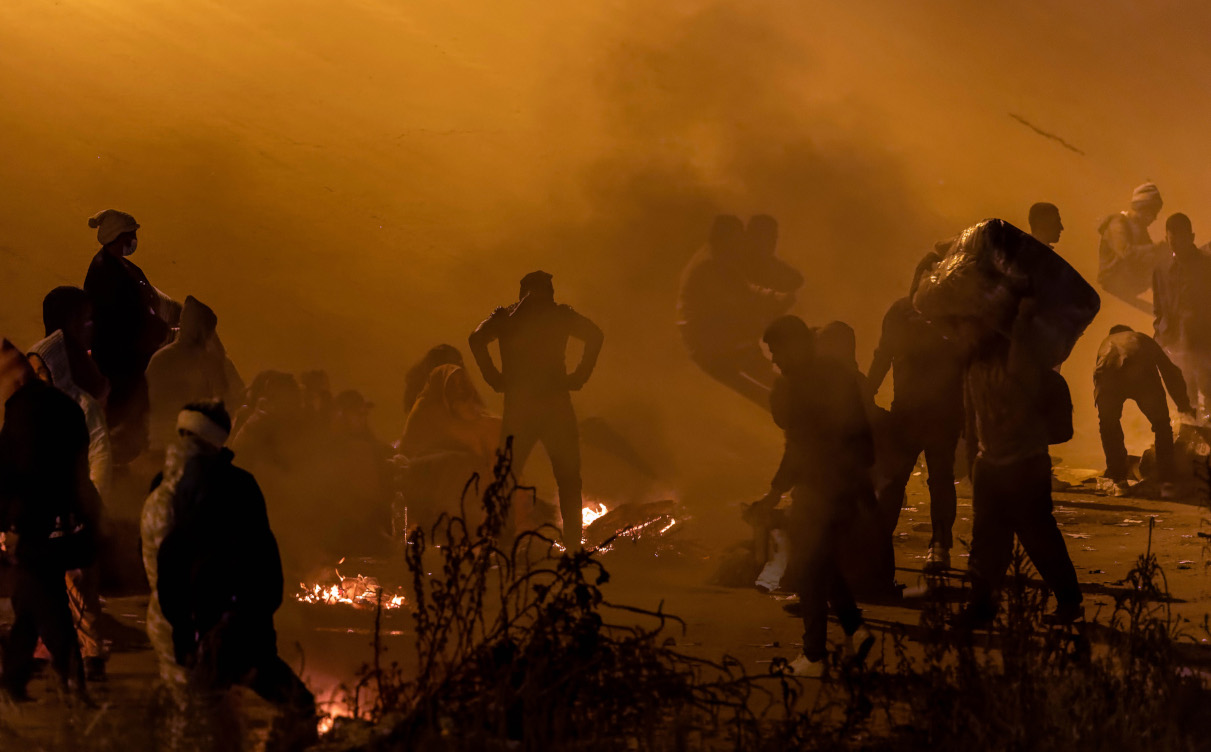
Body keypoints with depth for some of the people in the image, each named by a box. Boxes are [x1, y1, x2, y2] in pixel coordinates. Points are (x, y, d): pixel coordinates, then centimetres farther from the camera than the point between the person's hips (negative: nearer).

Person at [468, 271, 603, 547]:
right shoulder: (559, 315, 7)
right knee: (568, 480, 8)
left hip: (517, 407, 1)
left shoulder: (505, 316, 9)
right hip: (555, 404, -1)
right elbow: (595, 335, -5)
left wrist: (495, 379, -3)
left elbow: (477, 339, -7)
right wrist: (579, 377, -1)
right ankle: (573, 543, 1)